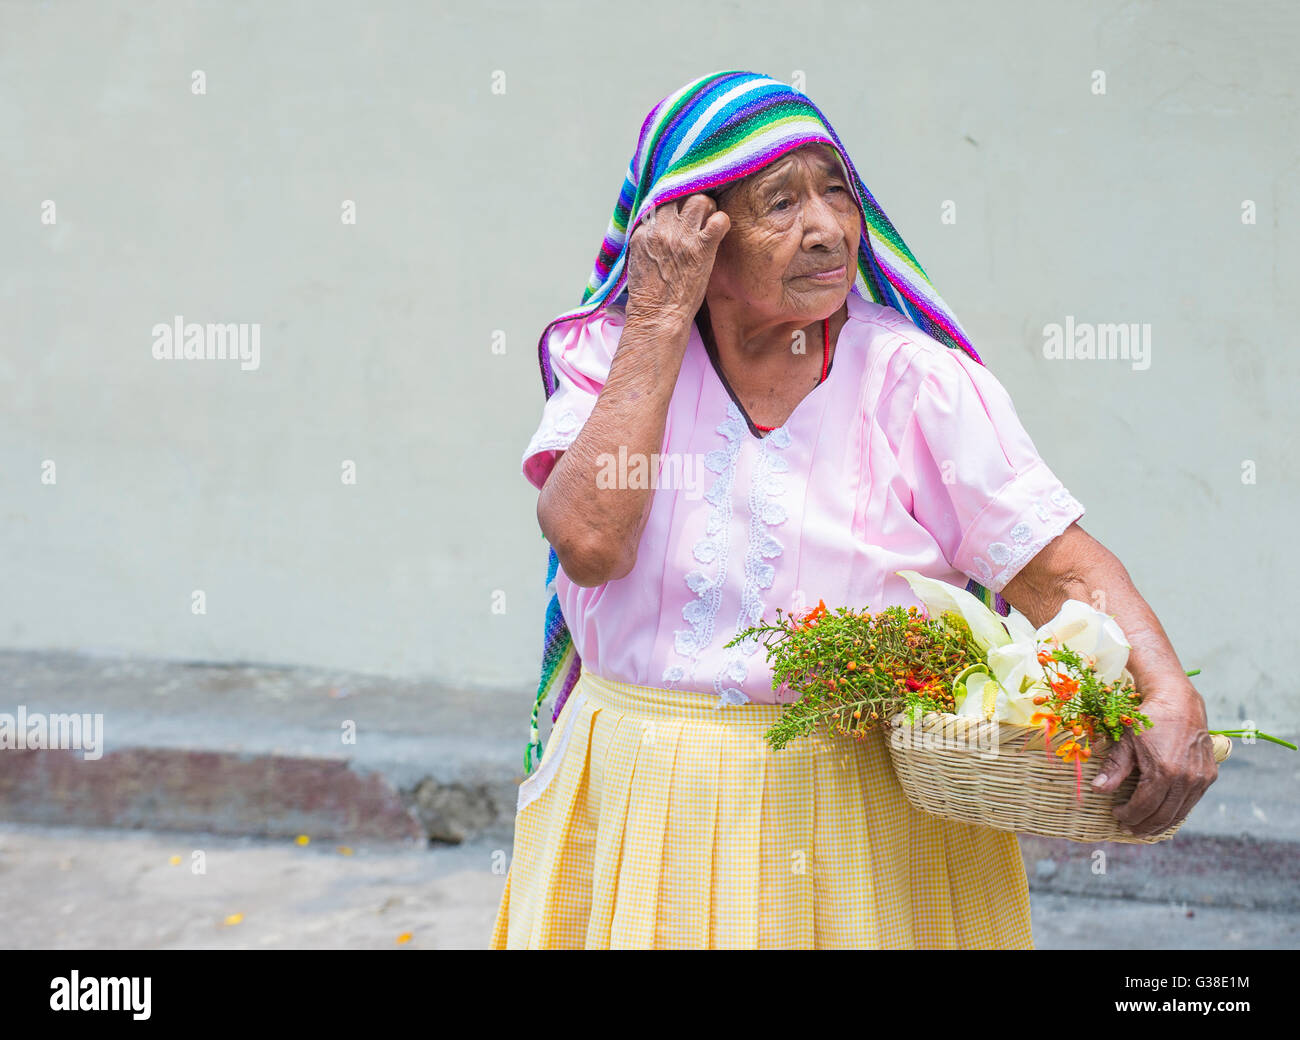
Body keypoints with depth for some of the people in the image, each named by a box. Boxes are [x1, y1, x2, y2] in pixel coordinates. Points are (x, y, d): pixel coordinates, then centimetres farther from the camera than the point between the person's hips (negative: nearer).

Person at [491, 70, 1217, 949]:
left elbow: (1062, 571, -12)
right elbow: (589, 542, -20)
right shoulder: (613, 357, -2)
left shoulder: (916, 382, -7)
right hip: (640, 804, 1)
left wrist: (1169, 696, -31)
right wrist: (660, 322, -16)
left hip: (870, 824, -1)